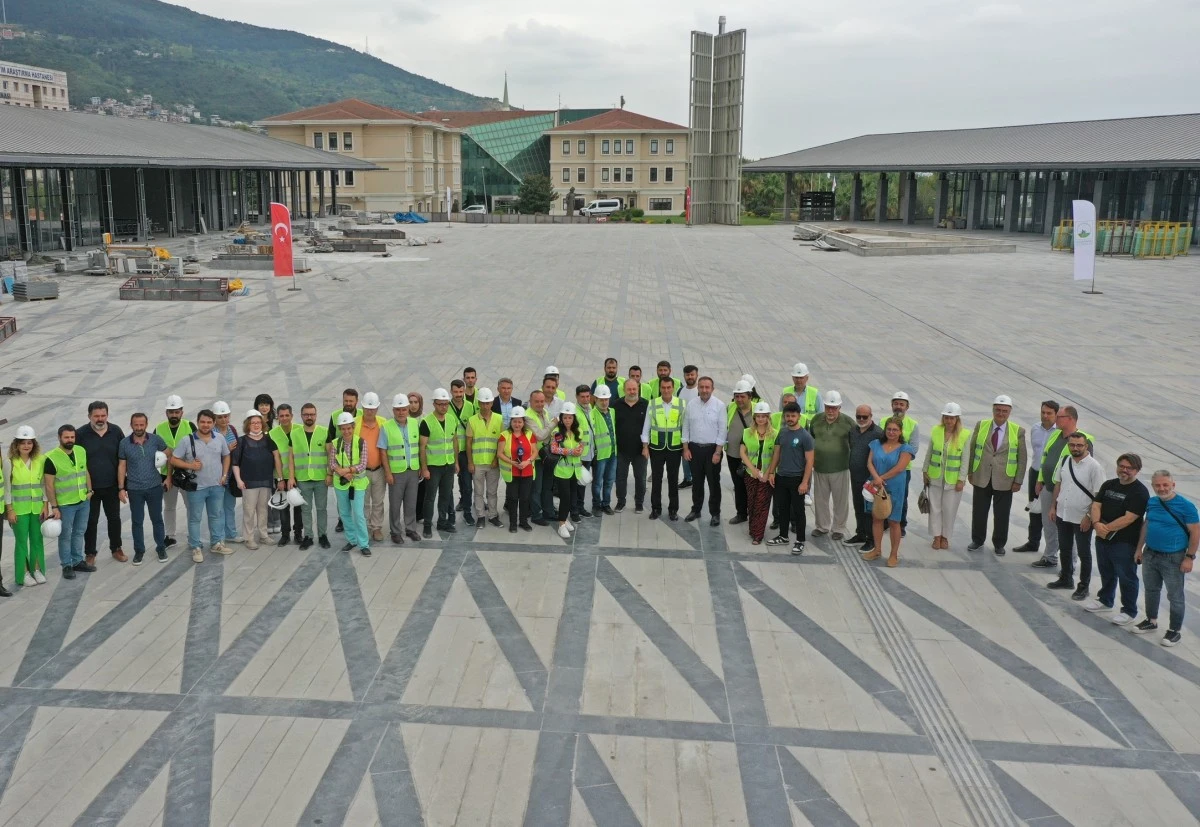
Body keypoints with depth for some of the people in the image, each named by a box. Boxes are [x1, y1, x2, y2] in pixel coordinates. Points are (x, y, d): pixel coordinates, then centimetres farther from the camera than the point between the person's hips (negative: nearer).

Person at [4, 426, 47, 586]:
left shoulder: (40, 460, 0)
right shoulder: (10, 463, -8)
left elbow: (44, 485, 5)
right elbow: (6, 488, -5)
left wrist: (45, 506, 2)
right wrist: (9, 510, -8)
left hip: (37, 508, 3)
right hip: (19, 509, -3)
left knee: (37, 540, 9)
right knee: (21, 541, 3)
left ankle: (37, 570, 23)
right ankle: (23, 574, 13)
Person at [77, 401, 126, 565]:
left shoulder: (116, 432, -4)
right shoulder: (81, 434, -9)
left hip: (112, 486, 2)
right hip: (90, 487, -2)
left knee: (114, 518, 14)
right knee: (91, 521, 9)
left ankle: (116, 548, 31)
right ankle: (90, 553, 22)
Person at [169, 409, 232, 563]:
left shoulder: (220, 440, 1)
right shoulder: (187, 441, -10)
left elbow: (226, 456, 14)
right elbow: (173, 460, -7)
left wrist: (224, 475, 4)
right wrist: (190, 465, -20)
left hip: (217, 486, 4)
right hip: (196, 487, -3)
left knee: (217, 515, 14)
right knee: (195, 518, 5)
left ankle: (216, 543, 27)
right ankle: (196, 548, 14)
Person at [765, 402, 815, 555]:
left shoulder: (805, 436, -12)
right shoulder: (782, 432, 5)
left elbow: (809, 461, -12)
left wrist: (805, 482, -16)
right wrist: (771, 472, 7)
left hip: (796, 479, -5)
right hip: (781, 477, 5)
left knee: (798, 510, 3)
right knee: (782, 508, 15)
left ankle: (800, 541, 13)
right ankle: (783, 536, 29)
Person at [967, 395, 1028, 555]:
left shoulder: (1018, 431, -3)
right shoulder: (980, 426, 1)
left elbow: (1022, 458, 0)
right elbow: (972, 450, 7)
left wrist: (1018, 480, -3)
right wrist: (970, 471, 5)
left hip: (1004, 480, -1)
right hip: (981, 478, 1)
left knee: (1001, 514, 8)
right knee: (979, 512, 10)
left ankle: (999, 544, 24)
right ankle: (977, 541, 27)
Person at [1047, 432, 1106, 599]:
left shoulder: (1094, 467, -16)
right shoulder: (1064, 462, 2)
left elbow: (1098, 495, -15)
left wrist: (1089, 517, -17)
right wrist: (1053, 507, 10)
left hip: (1082, 519, -6)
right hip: (1063, 515, 6)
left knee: (1083, 553, 9)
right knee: (1064, 549, 20)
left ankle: (1083, 587, 21)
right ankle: (1066, 579, 37)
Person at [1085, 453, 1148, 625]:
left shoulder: (1140, 492, -14)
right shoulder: (1108, 485, 8)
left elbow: (1128, 518, -21)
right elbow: (1096, 505, 1)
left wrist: (1106, 528, -19)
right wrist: (1097, 524, -17)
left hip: (1125, 543, -7)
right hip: (1103, 539, 7)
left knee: (1126, 577, 4)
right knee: (1106, 572, 23)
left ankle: (1129, 611, 17)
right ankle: (1105, 601, 41)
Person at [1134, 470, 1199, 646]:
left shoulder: (1185, 505, -15)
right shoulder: (1151, 502, 2)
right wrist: (1139, 548, 14)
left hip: (1173, 558, -6)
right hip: (1150, 555, 6)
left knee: (1175, 596, 5)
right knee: (1151, 590, 20)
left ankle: (1175, 630, 18)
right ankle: (1151, 621, 38)